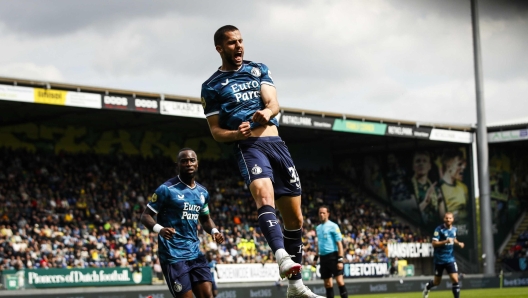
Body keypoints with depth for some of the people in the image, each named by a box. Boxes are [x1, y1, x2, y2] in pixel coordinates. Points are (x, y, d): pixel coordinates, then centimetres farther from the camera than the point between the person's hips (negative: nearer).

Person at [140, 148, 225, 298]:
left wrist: (214, 231, 3)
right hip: (173, 254, -6)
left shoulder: (202, 192, 12)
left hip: (195, 253, 6)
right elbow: (145, 216, -8)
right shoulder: (167, 189, -9)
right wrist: (159, 229, -29)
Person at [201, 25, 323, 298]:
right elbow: (216, 131, 6)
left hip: (276, 143, 4)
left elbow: (273, 103, 2)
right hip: (248, 146, -4)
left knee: (295, 218, 3)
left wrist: (266, 113, -22)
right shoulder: (212, 86, 9)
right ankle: (282, 256, -53)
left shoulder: (259, 70, 17)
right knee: (264, 194, -34)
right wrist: (237, 134, -16)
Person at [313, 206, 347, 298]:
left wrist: (340, 260, -15)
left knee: (339, 280, -14)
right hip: (323, 257, 6)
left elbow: (339, 243, -8)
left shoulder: (333, 226, -4)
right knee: (327, 283, 6)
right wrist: (316, 257, 20)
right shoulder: (318, 228, 15)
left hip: (333, 256, -6)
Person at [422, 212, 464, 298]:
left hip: (450, 259, 3)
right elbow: (434, 243, -20)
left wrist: (458, 243, 2)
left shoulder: (454, 229, 3)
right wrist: (445, 241, -33)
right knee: (437, 282, 12)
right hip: (439, 259, -3)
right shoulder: (439, 229, -14)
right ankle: (428, 286, 45)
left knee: (455, 280, -12)